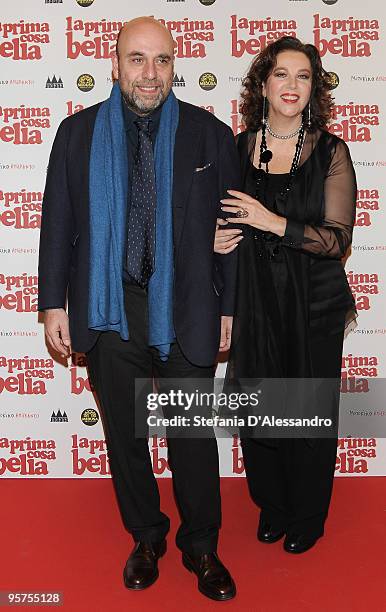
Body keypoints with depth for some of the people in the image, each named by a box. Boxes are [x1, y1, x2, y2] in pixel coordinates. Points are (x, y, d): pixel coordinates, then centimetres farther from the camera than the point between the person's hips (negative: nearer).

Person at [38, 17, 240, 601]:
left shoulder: (210, 134, 0)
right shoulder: (78, 133, 4)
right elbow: (58, 224, 5)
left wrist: (228, 307, 1)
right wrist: (54, 302, 2)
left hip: (186, 312, -1)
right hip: (109, 312, 2)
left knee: (192, 436, 9)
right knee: (124, 433, 14)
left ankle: (201, 546, 31)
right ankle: (146, 537, 37)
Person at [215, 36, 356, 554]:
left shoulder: (330, 152, -6)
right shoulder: (238, 148, 3)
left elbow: (338, 239, -13)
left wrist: (272, 222, -23)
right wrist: (216, 239, -7)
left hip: (314, 305, -2)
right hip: (254, 302, 3)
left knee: (310, 413, 9)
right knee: (256, 409, 12)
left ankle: (307, 518, 34)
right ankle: (271, 506, 37)